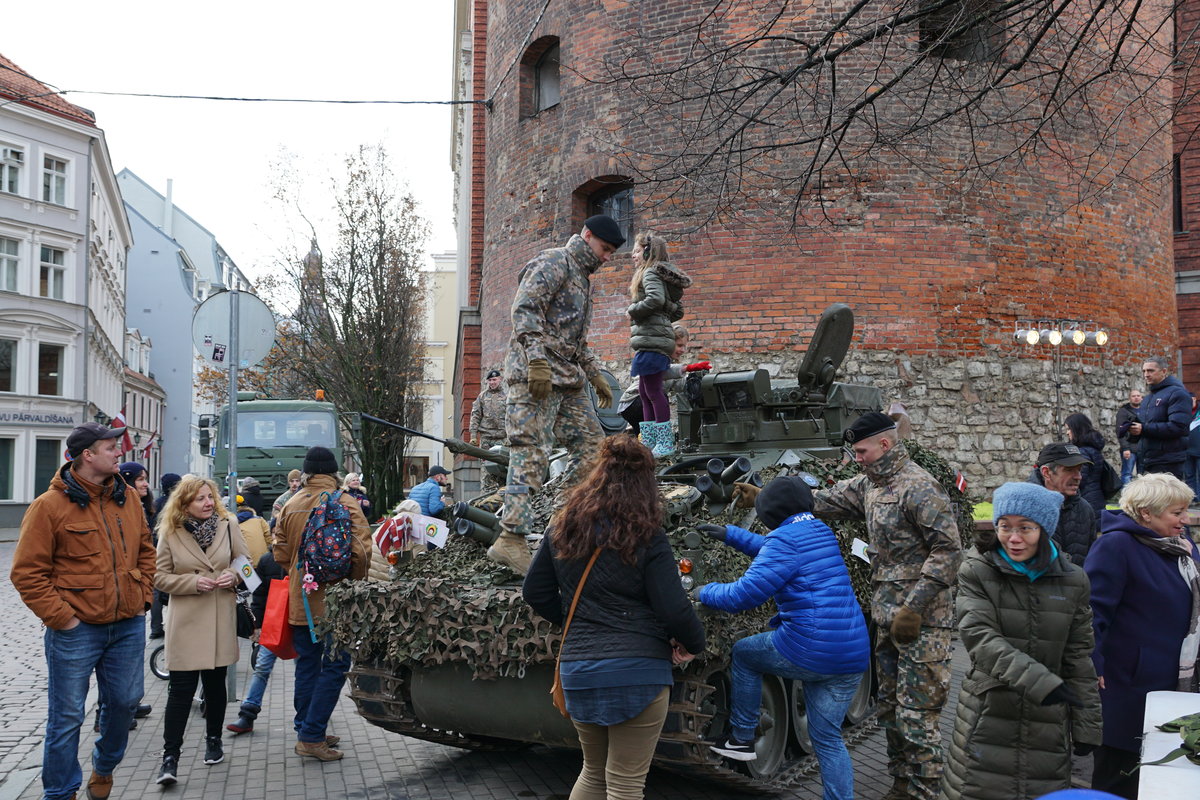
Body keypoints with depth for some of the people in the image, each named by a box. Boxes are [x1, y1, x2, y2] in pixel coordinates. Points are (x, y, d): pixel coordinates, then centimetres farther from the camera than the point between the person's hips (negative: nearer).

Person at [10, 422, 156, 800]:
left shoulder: (127, 500, 6)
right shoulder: (50, 505, -10)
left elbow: (145, 551, 18)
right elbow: (27, 572, -10)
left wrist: (142, 596, 9)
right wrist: (61, 618, -12)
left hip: (129, 626, 5)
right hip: (76, 629, -5)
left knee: (124, 702, 16)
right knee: (67, 716, 5)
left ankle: (104, 767, 40)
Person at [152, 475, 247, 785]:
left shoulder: (227, 525, 1)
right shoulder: (170, 533, -4)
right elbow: (160, 577, -3)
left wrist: (234, 575, -13)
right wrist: (193, 581, -16)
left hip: (221, 619, 2)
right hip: (186, 620, -2)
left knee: (215, 683, 14)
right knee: (180, 688, -5)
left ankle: (214, 740, 32)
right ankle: (170, 757, 1)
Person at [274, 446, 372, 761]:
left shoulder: (290, 505, 4)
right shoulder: (345, 504, -11)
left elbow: (281, 552, 8)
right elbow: (361, 551, -18)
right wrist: (354, 581, -1)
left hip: (300, 601, 6)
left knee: (307, 664, 16)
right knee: (334, 667, 2)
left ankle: (306, 730, 24)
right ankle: (312, 737, 0)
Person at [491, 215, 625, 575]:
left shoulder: (581, 276, 26)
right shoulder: (554, 262, -5)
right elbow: (524, 309, -19)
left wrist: (595, 376, 28)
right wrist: (537, 360, -27)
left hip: (568, 376, 10)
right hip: (538, 375, -10)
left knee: (590, 442, 9)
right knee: (530, 452, -13)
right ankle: (511, 539, -14)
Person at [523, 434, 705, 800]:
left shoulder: (562, 528, 5)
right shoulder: (647, 538, -11)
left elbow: (535, 593, 12)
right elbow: (674, 610, -11)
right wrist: (694, 643, 7)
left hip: (577, 670, 5)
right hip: (637, 673, -5)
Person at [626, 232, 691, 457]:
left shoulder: (650, 273, -8)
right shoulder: (663, 275, 21)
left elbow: (656, 299, -27)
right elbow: (677, 310, 23)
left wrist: (633, 310, -13)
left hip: (651, 340, -10)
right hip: (655, 339, 10)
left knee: (653, 391, -7)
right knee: (645, 391, 14)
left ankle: (665, 443, -4)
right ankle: (648, 442, 18)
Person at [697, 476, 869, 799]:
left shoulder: (785, 538, -10)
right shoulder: (822, 532, 15)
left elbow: (746, 594, -15)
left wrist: (706, 592, 2)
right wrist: (731, 534, 35)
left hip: (808, 652, -7)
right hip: (854, 657, 7)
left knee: (743, 653, 20)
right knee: (828, 739, 16)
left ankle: (742, 739, 25)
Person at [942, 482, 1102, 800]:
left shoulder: (1072, 581, 3)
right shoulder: (976, 572, -5)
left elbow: (1078, 658, 9)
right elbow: (979, 637, -19)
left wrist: (1086, 726, 9)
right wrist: (1040, 681, -30)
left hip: (1047, 728, 2)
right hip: (988, 717, -2)